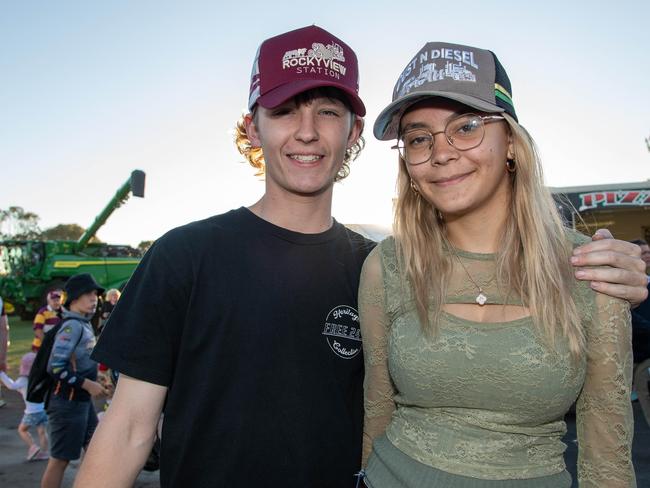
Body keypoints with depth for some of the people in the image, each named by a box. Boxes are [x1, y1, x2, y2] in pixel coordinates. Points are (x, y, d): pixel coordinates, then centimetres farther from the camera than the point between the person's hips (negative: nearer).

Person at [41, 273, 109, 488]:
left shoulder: (84, 324, 8)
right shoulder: (72, 326, -19)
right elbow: (55, 366, -26)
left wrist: (96, 380, 8)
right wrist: (87, 384, -21)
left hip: (83, 401, 9)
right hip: (68, 403, -9)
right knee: (60, 459, 3)